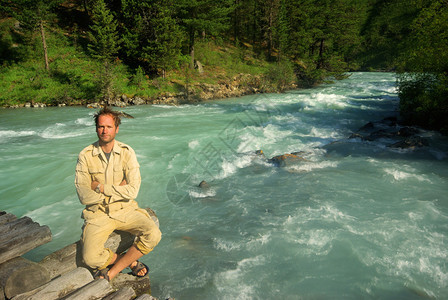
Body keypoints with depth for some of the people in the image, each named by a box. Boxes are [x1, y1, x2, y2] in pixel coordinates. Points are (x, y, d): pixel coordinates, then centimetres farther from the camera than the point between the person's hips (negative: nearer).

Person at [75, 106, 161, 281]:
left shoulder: (127, 152, -3)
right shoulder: (85, 155, -4)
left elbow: (132, 191, -12)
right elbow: (84, 196, -11)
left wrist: (100, 187, -13)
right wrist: (117, 189, -12)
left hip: (125, 210, 1)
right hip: (98, 214, 0)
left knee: (153, 235, -23)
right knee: (91, 258, -22)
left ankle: (111, 272, -6)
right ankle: (130, 261, 6)